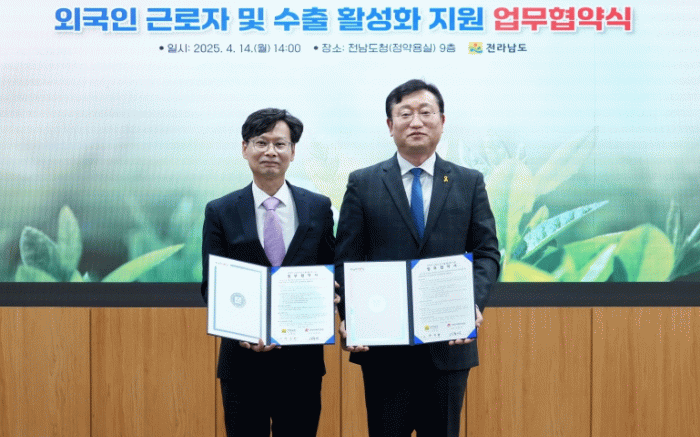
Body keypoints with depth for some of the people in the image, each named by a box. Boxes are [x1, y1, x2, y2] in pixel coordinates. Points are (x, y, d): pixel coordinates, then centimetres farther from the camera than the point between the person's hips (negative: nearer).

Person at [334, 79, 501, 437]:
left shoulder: (469, 183, 8)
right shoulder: (362, 184, 4)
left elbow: (487, 253, 5)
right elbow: (347, 259, 2)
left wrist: (474, 303, -14)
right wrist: (349, 319, -13)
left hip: (450, 342, 1)